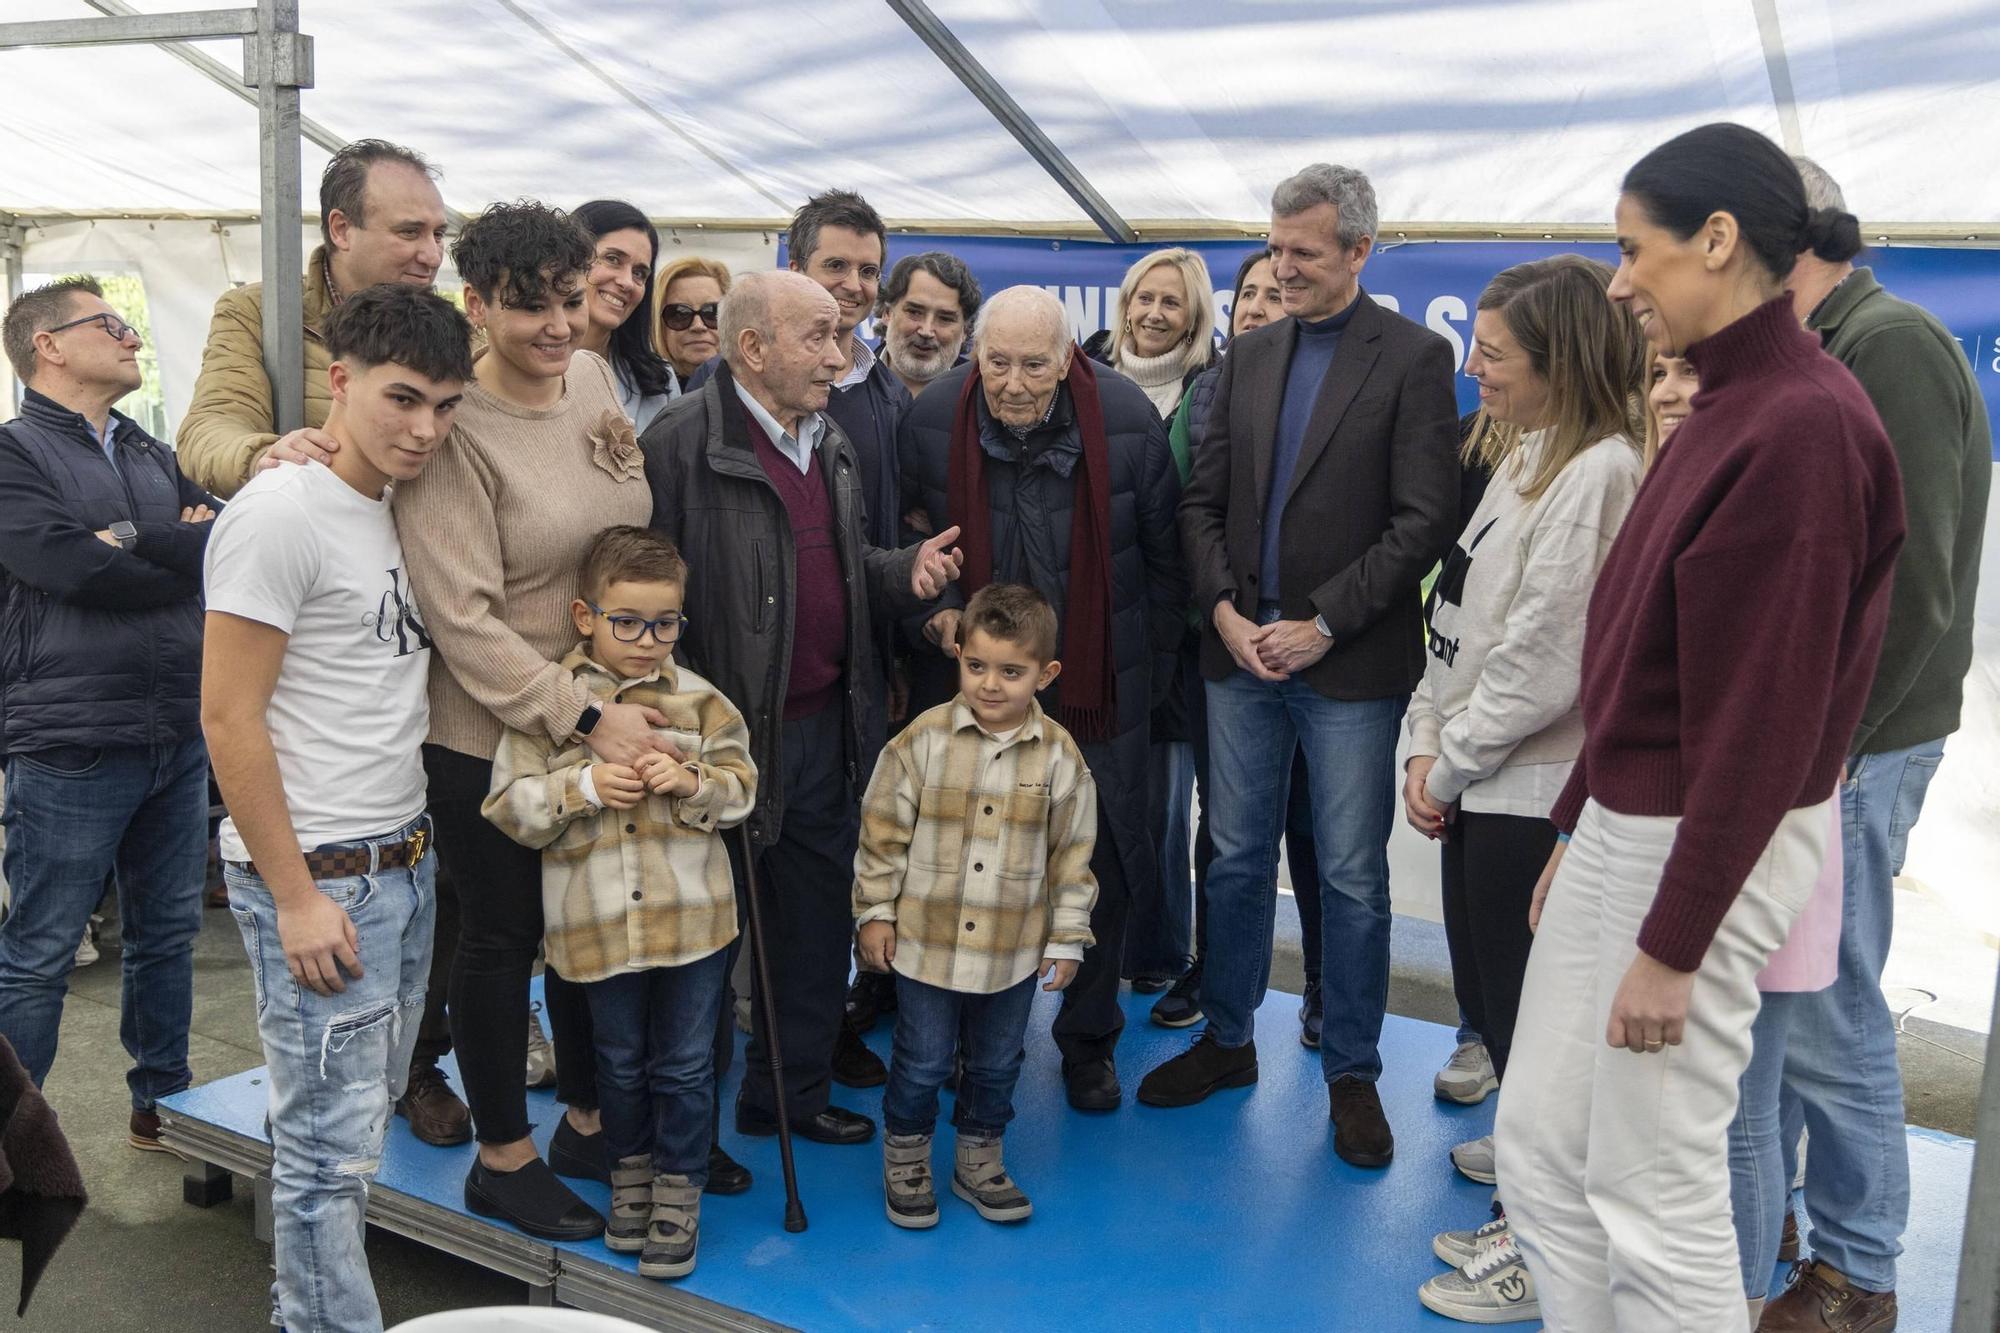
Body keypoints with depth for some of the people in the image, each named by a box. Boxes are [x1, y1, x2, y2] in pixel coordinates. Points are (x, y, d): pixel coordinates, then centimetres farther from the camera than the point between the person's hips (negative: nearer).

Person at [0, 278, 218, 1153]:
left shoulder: (154, 456, 15)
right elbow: (78, 569, -20)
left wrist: (141, 541, -15)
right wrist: (188, 557, -5)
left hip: (179, 739, 7)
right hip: (72, 749, -6)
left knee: (168, 935, 16)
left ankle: (163, 1104, 30)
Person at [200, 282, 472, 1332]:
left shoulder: (402, 512, 11)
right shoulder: (280, 513, -14)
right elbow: (229, 715, -15)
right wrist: (296, 895, -16)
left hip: (405, 862, 8)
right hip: (319, 878, -8)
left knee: (362, 1118, 17)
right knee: (331, 1146, 1)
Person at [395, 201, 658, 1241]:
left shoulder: (591, 377, 2)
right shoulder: (454, 428, -19)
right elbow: (462, 617, -22)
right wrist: (584, 717, -23)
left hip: (609, 710, 7)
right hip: (493, 734, -7)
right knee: (504, 937, 8)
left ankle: (588, 1125, 38)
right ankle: (502, 1157, 29)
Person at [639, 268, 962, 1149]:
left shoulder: (831, 442, 13)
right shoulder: (683, 442, -14)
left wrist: (905, 572, 1)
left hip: (824, 722, 8)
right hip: (731, 731, -7)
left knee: (820, 913, 16)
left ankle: (795, 1090, 33)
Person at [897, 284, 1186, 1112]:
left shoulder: (1129, 421, -13)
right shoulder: (932, 422, -10)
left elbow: (1163, 555, -1)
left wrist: (1153, 670, 2)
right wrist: (936, 615, -10)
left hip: (1100, 688, 0)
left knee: (1103, 872, 9)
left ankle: (1089, 1041, 30)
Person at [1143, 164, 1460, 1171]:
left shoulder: (1415, 358, -4)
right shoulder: (1248, 355, 11)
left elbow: (1424, 521, -10)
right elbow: (1203, 501, 10)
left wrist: (1322, 625, -14)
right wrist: (1223, 609, -5)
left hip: (1350, 666, -4)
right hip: (1240, 651, 5)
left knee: (1352, 878, 5)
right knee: (1237, 859, 14)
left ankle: (1351, 1071, 21)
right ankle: (1227, 1039, 30)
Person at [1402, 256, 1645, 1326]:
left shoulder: (1599, 472, -18)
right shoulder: (1522, 456, 12)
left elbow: (1543, 660, -21)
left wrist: (1452, 760, -10)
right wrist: (1428, 746, 2)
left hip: (1533, 795, -9)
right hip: (1482, 786, 9)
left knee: (1526, 1013, 3)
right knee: (1486, 995, 20)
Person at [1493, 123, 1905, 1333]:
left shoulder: (1803, 425, -18)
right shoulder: (1729, 404, 10)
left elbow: (1763, 713, -20)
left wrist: (1672, 943, -17)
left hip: (1708, 847, -9)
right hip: (1623, 823, 9)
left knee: (1653, 1196, 4)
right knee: (1541, 1149, 16)